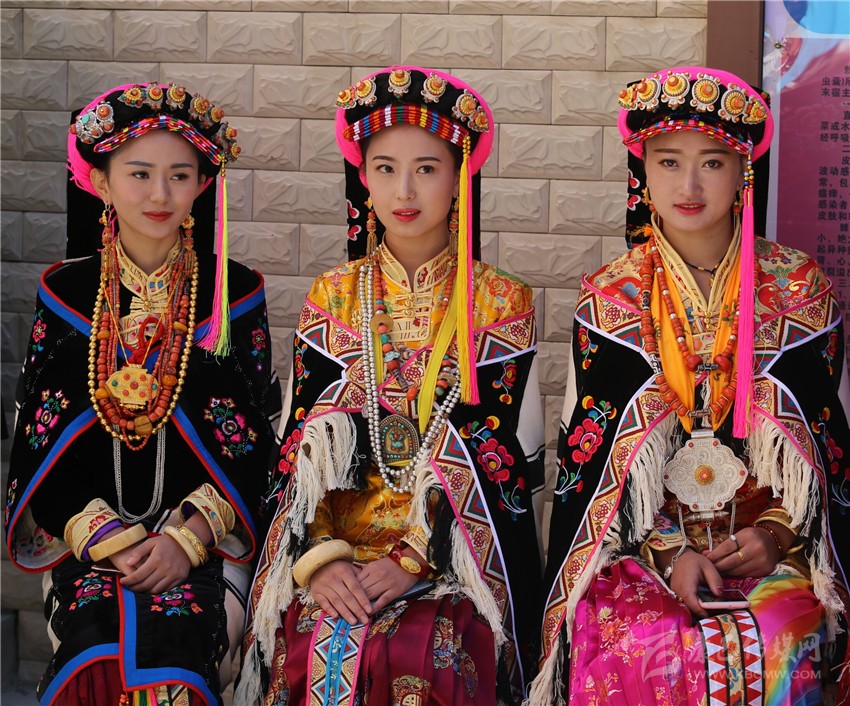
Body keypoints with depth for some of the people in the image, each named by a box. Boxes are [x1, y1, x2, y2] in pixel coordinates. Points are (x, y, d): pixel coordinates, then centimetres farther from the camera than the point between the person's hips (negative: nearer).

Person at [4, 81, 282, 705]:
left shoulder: (234, 294, 6)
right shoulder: (67, 294, 8)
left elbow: (254, 443, 2)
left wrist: (188, 538, -12)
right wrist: (105, 538, -10)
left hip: (205, 539, -1)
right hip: (87, 536, 1)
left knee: (172, 640, -30)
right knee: (100, 642, -30)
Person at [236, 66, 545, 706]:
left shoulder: (501, 305, 4)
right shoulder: (333, 299, 11)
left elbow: (507, 456, -1)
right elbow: (302, 444, 7)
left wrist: (415, 558, -13)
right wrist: (321, 557, -10)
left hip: (458, 555, -2)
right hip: (335, 550, 2)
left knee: (413, 653, -31)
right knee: (316, 647, -27)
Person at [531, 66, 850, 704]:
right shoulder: (610, 298, 4)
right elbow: (594, 450, 1)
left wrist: (778, 533, -9)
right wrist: (667, 552, -12)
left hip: (774, 549, 1)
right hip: (635, 547, 0)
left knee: (774, 647, -29)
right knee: (627, 645, -30)